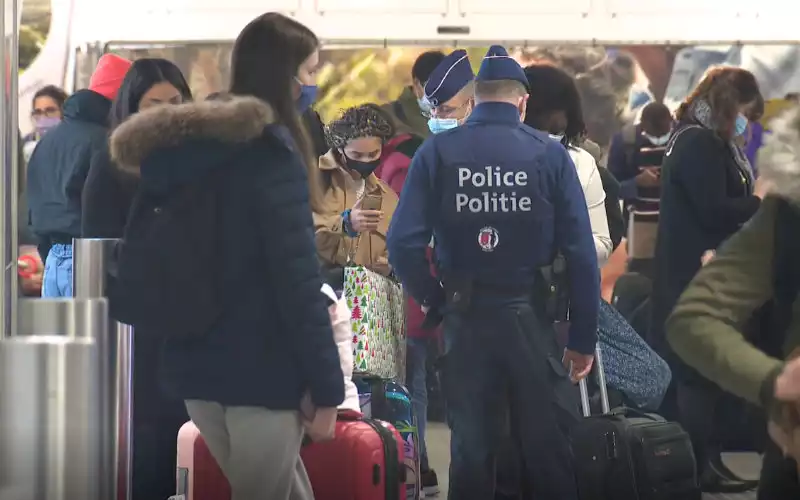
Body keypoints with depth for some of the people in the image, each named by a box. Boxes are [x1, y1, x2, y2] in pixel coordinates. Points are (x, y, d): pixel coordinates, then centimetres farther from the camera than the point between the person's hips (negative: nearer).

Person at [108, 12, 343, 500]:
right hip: (260, 369, -8)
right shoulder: (270, 152, -14)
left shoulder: (186, 146, 11)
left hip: (197, 361, 8)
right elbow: (297, 278, -18)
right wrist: (326, 386, -15)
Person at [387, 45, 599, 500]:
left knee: (471, 448, 13)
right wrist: (584, 338, -2)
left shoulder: (437, 152, -4)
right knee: (548, 448, 8)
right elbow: (581, 252, -8)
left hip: (465, 317, 1)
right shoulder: (549, 154, -5)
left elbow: (404, 244, -12)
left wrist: (436, 301, 3)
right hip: (531, 317, -1)